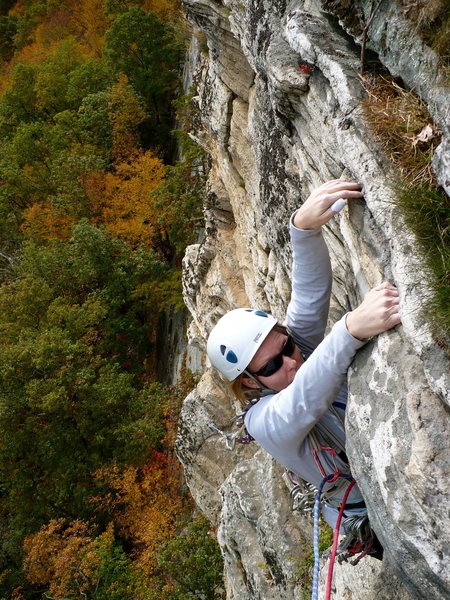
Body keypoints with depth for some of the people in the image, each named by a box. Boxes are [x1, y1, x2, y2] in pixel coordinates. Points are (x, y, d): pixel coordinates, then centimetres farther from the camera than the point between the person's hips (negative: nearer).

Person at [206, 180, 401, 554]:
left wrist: (304, 226, -34)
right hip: (373, 520, -6)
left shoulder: (301, 343, -4)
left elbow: (311, 291, -14)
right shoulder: (265, 421, -21)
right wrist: (352, 329, -59)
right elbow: (305, 400, -43)